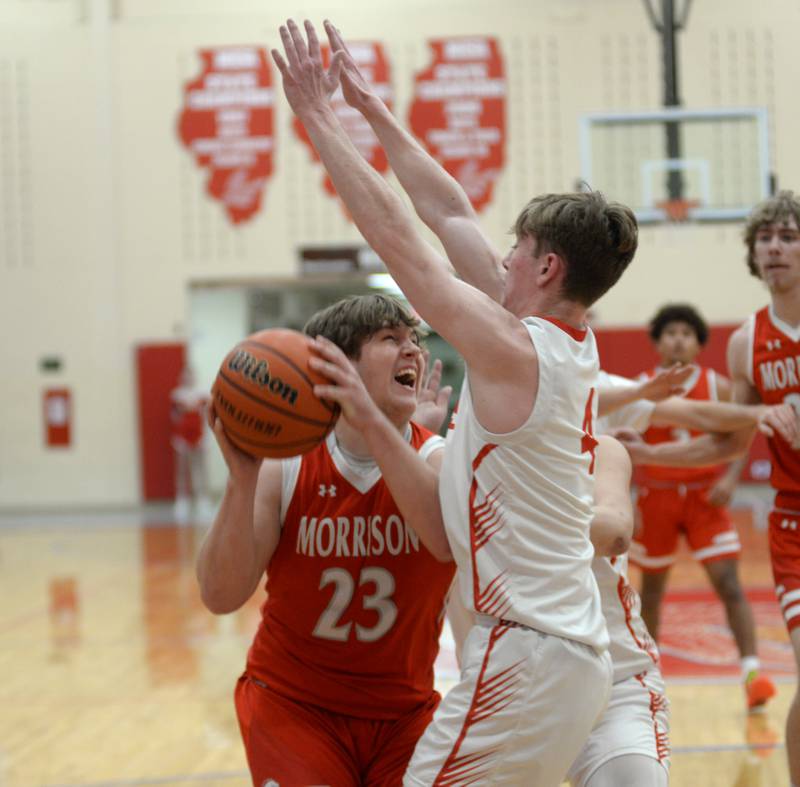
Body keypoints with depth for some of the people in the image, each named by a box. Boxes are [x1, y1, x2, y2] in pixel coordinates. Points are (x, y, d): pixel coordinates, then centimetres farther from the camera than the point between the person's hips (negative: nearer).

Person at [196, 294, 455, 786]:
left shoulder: (438, 461, -11)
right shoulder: (284, 468, -11)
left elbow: (454, 539, -35)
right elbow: (221, 596, -19)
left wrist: (372, 422, -44)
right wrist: (242, 480, -34)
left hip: (402, 712, 1)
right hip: (292, 703, -1)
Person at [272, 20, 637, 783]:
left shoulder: (513, 352, -15)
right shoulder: (571, 344, 9)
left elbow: (395, 238, -15)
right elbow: (452, 217, 14)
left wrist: (319, 117, -8)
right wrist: (372, 110, 18)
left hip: (527, 655, -9)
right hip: (572, 648, 9)